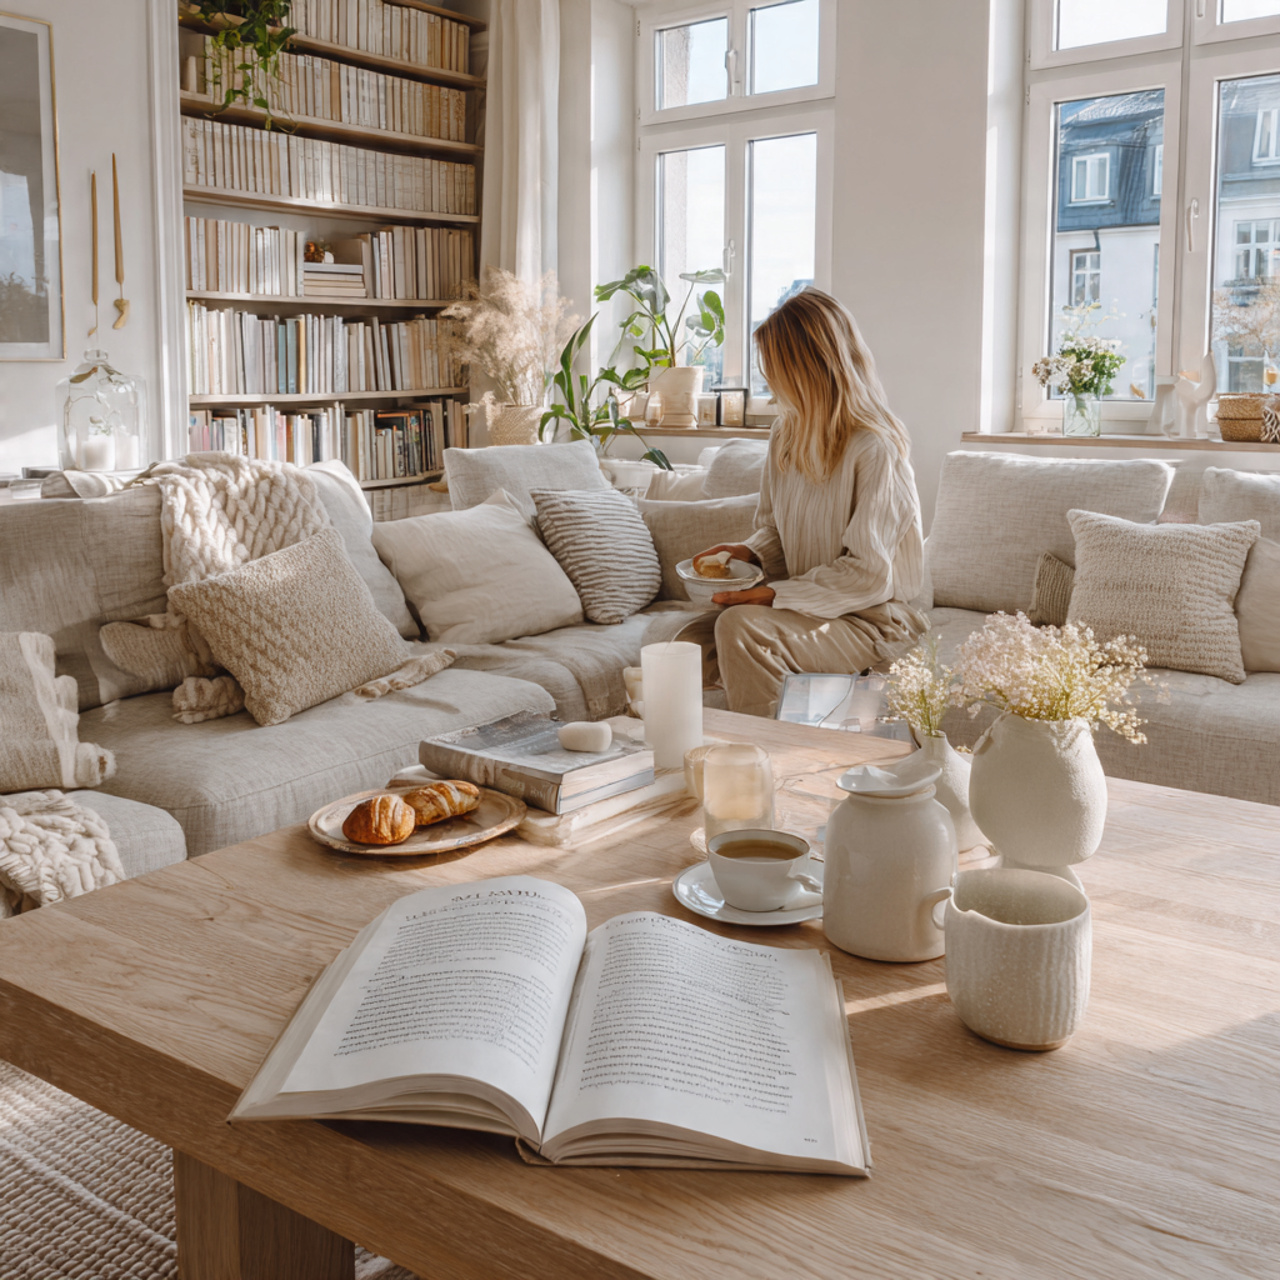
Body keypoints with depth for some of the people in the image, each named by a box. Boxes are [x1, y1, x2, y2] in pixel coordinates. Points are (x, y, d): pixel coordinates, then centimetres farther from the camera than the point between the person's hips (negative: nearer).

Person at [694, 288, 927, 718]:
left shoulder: (875, 448, -15)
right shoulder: (786, 433, 9)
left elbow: (867, 574, -17)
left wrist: (776, 595, -21)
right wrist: (749, 552, -1)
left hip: (871, 620, -7)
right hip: (806, 604, 7)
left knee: (741, 627, -31)